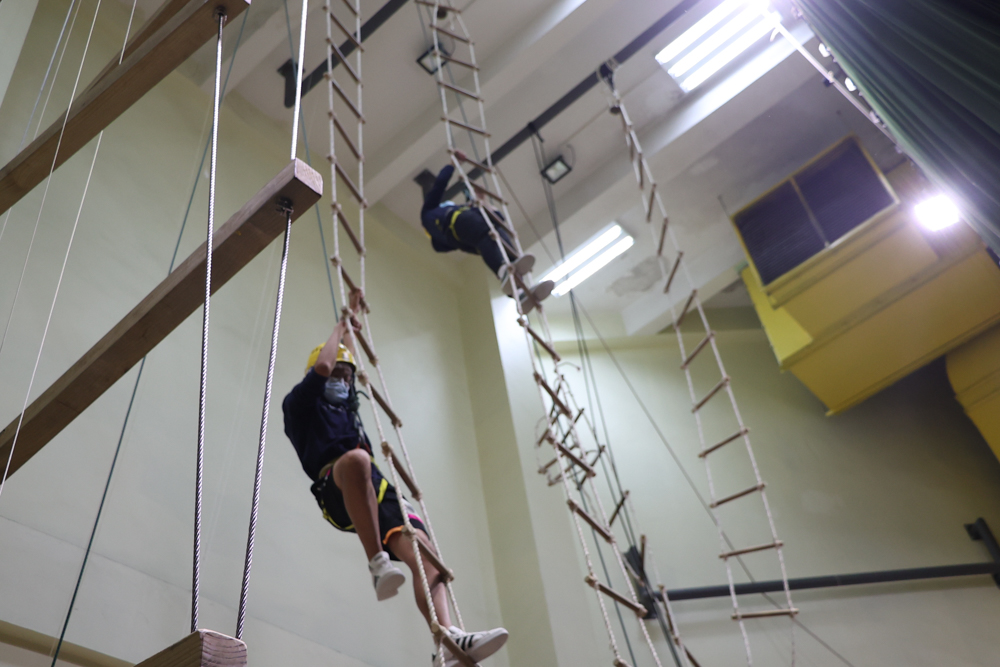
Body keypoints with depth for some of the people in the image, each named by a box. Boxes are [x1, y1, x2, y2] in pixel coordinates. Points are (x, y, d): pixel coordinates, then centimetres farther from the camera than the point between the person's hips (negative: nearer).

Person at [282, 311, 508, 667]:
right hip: (337, 491, -7)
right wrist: (339, 330, 18)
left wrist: (349, 330, 48)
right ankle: (377, 563, -45)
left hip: (379, 490, 7)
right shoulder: (300, 405, 17)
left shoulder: (346, 407, 38)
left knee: (423, 551, -20)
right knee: (355, 458, -44)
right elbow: (322, 366, 4)